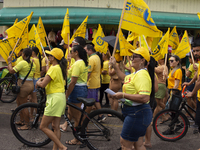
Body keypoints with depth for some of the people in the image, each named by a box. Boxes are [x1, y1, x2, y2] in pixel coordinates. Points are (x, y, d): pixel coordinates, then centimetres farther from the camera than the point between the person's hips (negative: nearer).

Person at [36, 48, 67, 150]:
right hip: (60, 97, 10)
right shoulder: (60, 68, 14)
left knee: (43, 127, -4)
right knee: (56, 126, 12)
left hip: (55, 98, -10)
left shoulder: (54, 68, -16)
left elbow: (43, 85, -19)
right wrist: (43, 79, 10)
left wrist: (38, 82, 3)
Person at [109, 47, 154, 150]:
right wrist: (115, 66, 29)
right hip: (137, 113, 11)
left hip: (137, 113, -11)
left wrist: (123, 95, -26)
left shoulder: (142, 75, -21)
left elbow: (144, 98, -33)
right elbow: (125, 78, 33)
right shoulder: (137, 73, 12)